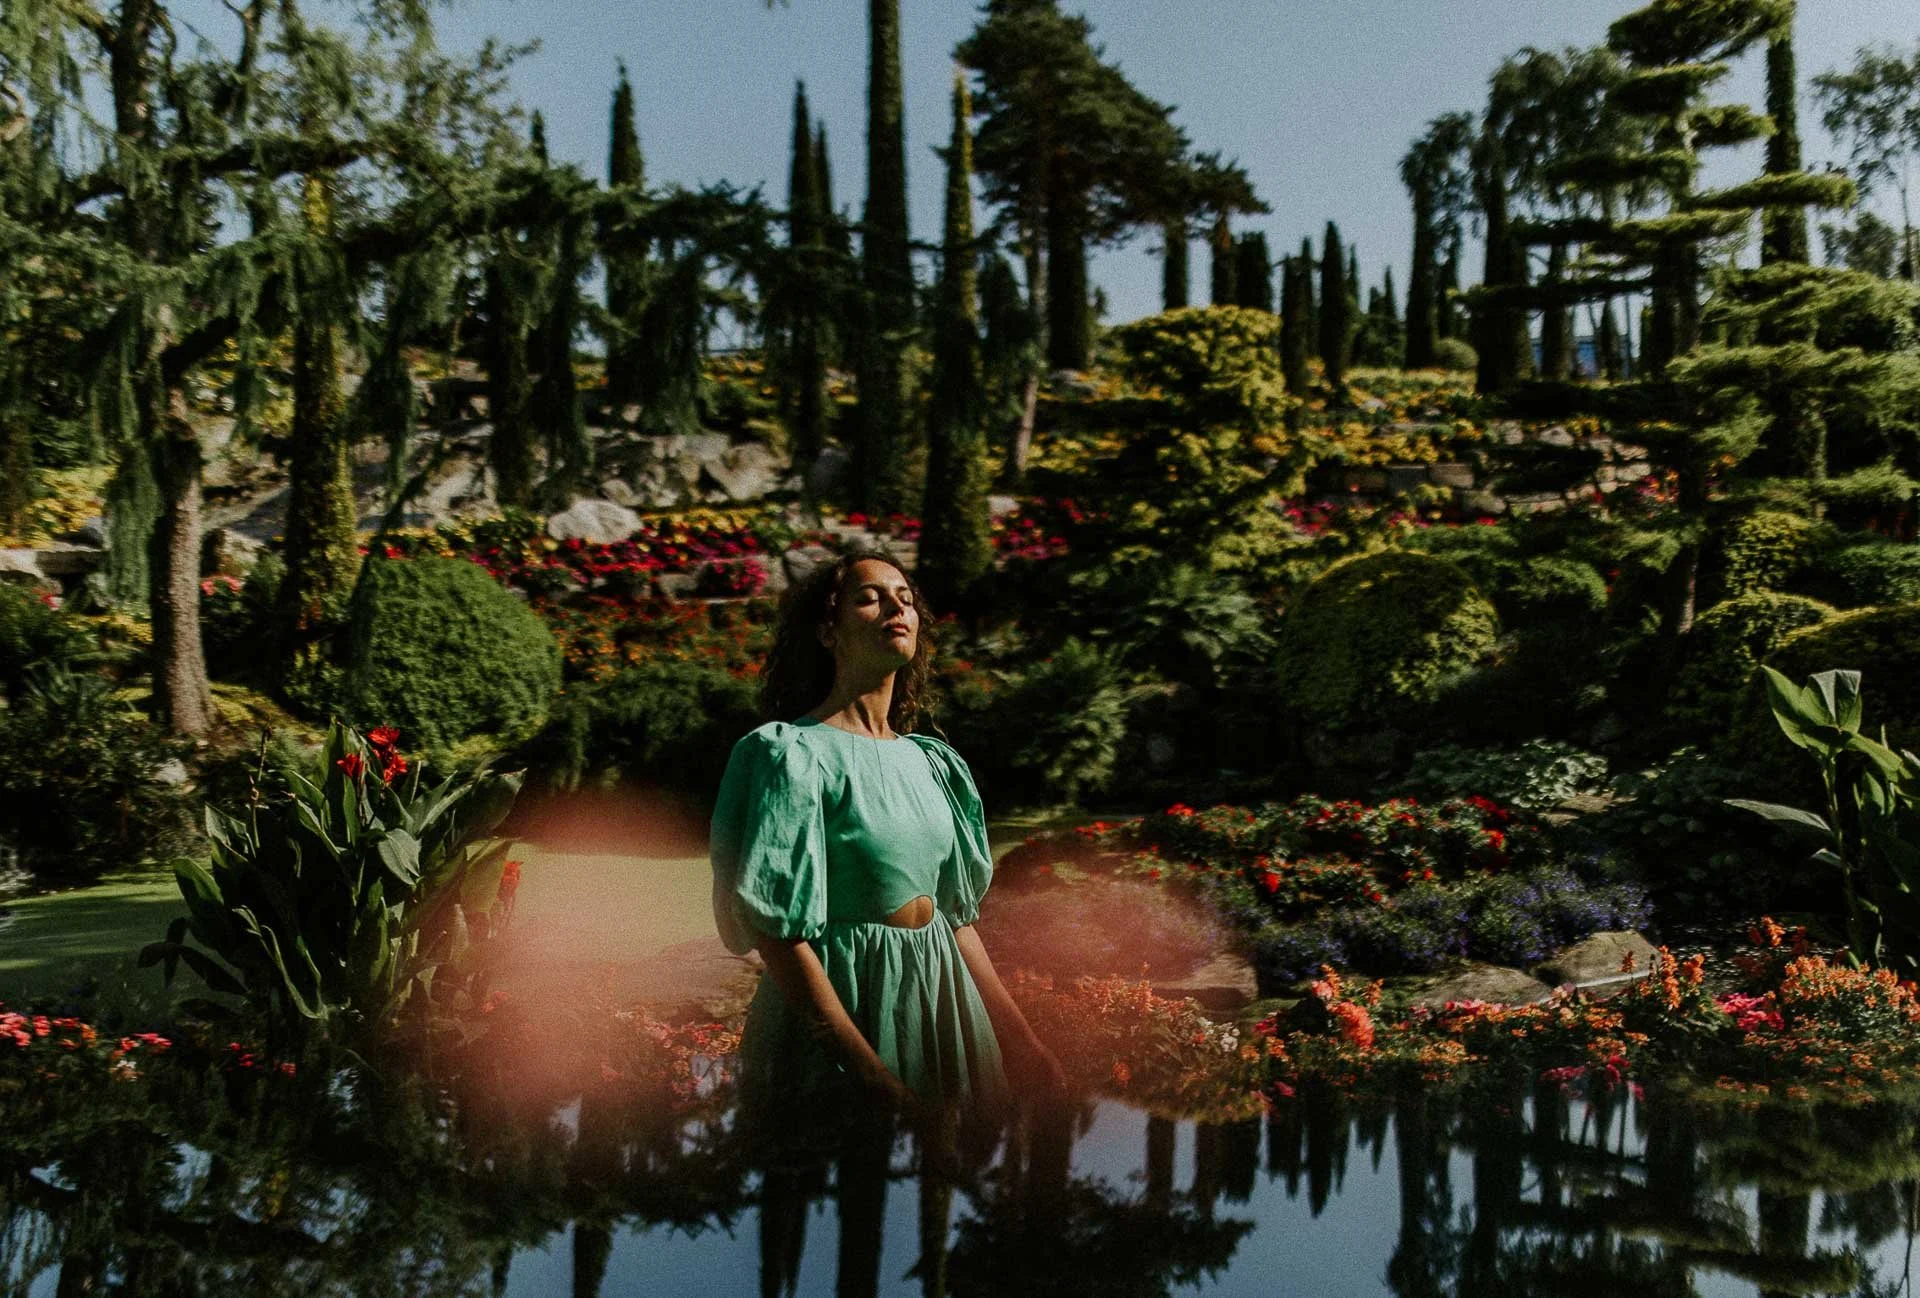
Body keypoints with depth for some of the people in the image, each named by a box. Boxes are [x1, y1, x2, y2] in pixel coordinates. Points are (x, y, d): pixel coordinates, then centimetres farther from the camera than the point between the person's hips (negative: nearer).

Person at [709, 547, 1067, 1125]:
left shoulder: (929, 760, 8)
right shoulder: (794, 755, -12)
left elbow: (956, 912, 11)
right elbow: (779, 932, -17)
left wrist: (1021, 1041, 6)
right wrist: (874, 1076, -21)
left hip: (944, 1002, 7)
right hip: (841, 1008, -6)